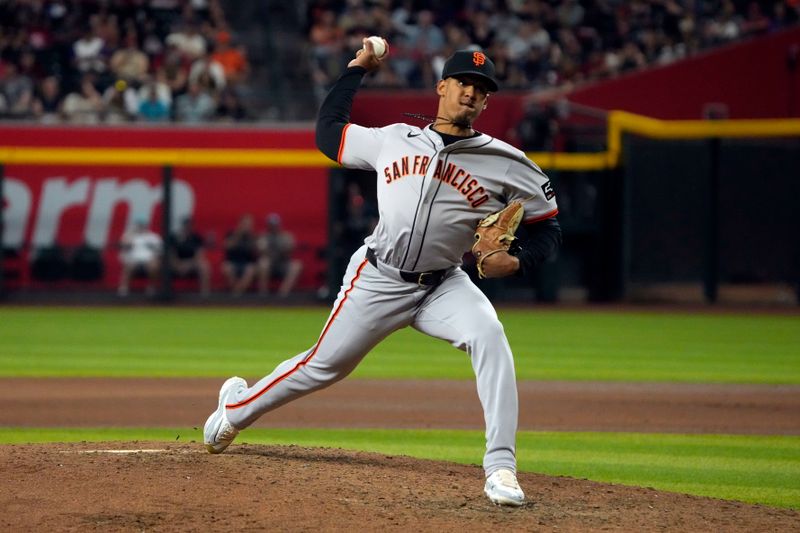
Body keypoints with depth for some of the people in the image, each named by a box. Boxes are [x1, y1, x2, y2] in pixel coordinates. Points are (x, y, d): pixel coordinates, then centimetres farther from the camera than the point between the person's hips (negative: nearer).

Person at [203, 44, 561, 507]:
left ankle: (501, 469, -32)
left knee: (489, 337, -29)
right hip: (377, 279, 1)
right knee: (325, 365, 9)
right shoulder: (393, 140, 4)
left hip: (444, 286, -1)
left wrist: (515, 261, -18)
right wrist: (358, 68, 16)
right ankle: (238, 408, 37)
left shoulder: (505, 164, -3)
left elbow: (548, 228, 1)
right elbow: (328, 131, 18)